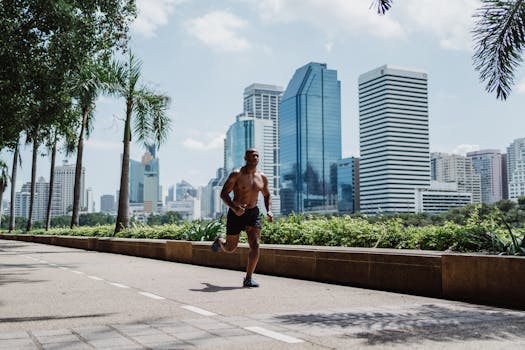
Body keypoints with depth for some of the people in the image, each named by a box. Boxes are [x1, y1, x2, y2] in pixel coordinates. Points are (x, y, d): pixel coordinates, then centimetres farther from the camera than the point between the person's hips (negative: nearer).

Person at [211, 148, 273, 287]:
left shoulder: (262, 178, 3)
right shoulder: (236, 174, -12)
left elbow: (267, 195, 19)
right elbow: (223, 194, -14)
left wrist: (269, 211, 1)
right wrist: (234, 208, -30)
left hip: (253, 213, 3)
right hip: (236, 213, -3)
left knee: (255, 245, -15)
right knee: (230, 248, 9)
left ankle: (248, 279, -8)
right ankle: (220, 240, 46)